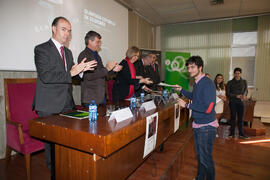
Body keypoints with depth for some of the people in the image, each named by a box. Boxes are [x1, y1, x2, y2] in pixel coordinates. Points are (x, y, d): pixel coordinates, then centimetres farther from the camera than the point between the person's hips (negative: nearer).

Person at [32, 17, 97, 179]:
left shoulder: (68, 52, 17)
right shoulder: (41, 49, -4)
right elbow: (46, 76, -17)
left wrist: (81, 69, -2)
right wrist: (71, 72, -21)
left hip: (67, 104, 6)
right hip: (49, 106, -5)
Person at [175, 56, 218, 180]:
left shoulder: (207, 83, -21)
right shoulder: (197, 83, 7)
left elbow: (208, 108, -27)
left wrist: (187, 105, -21)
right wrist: (181, 90, 15)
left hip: (206, 126, -9)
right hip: (197, 124, 9)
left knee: (205, 157, 6)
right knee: (199, 154, 22)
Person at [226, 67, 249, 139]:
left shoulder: (244, 82, 9)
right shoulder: (230, 83, 1)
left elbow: (246, 90, 12)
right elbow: (227, 93, -2)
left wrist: (244, 95, -11)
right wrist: (236, 96, -15)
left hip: (240, 102, 2)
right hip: (232, 102, -2)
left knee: (240, 118, 4)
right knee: (233, 117, 1)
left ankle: (241, 133, 15)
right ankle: (232, 133, 10)